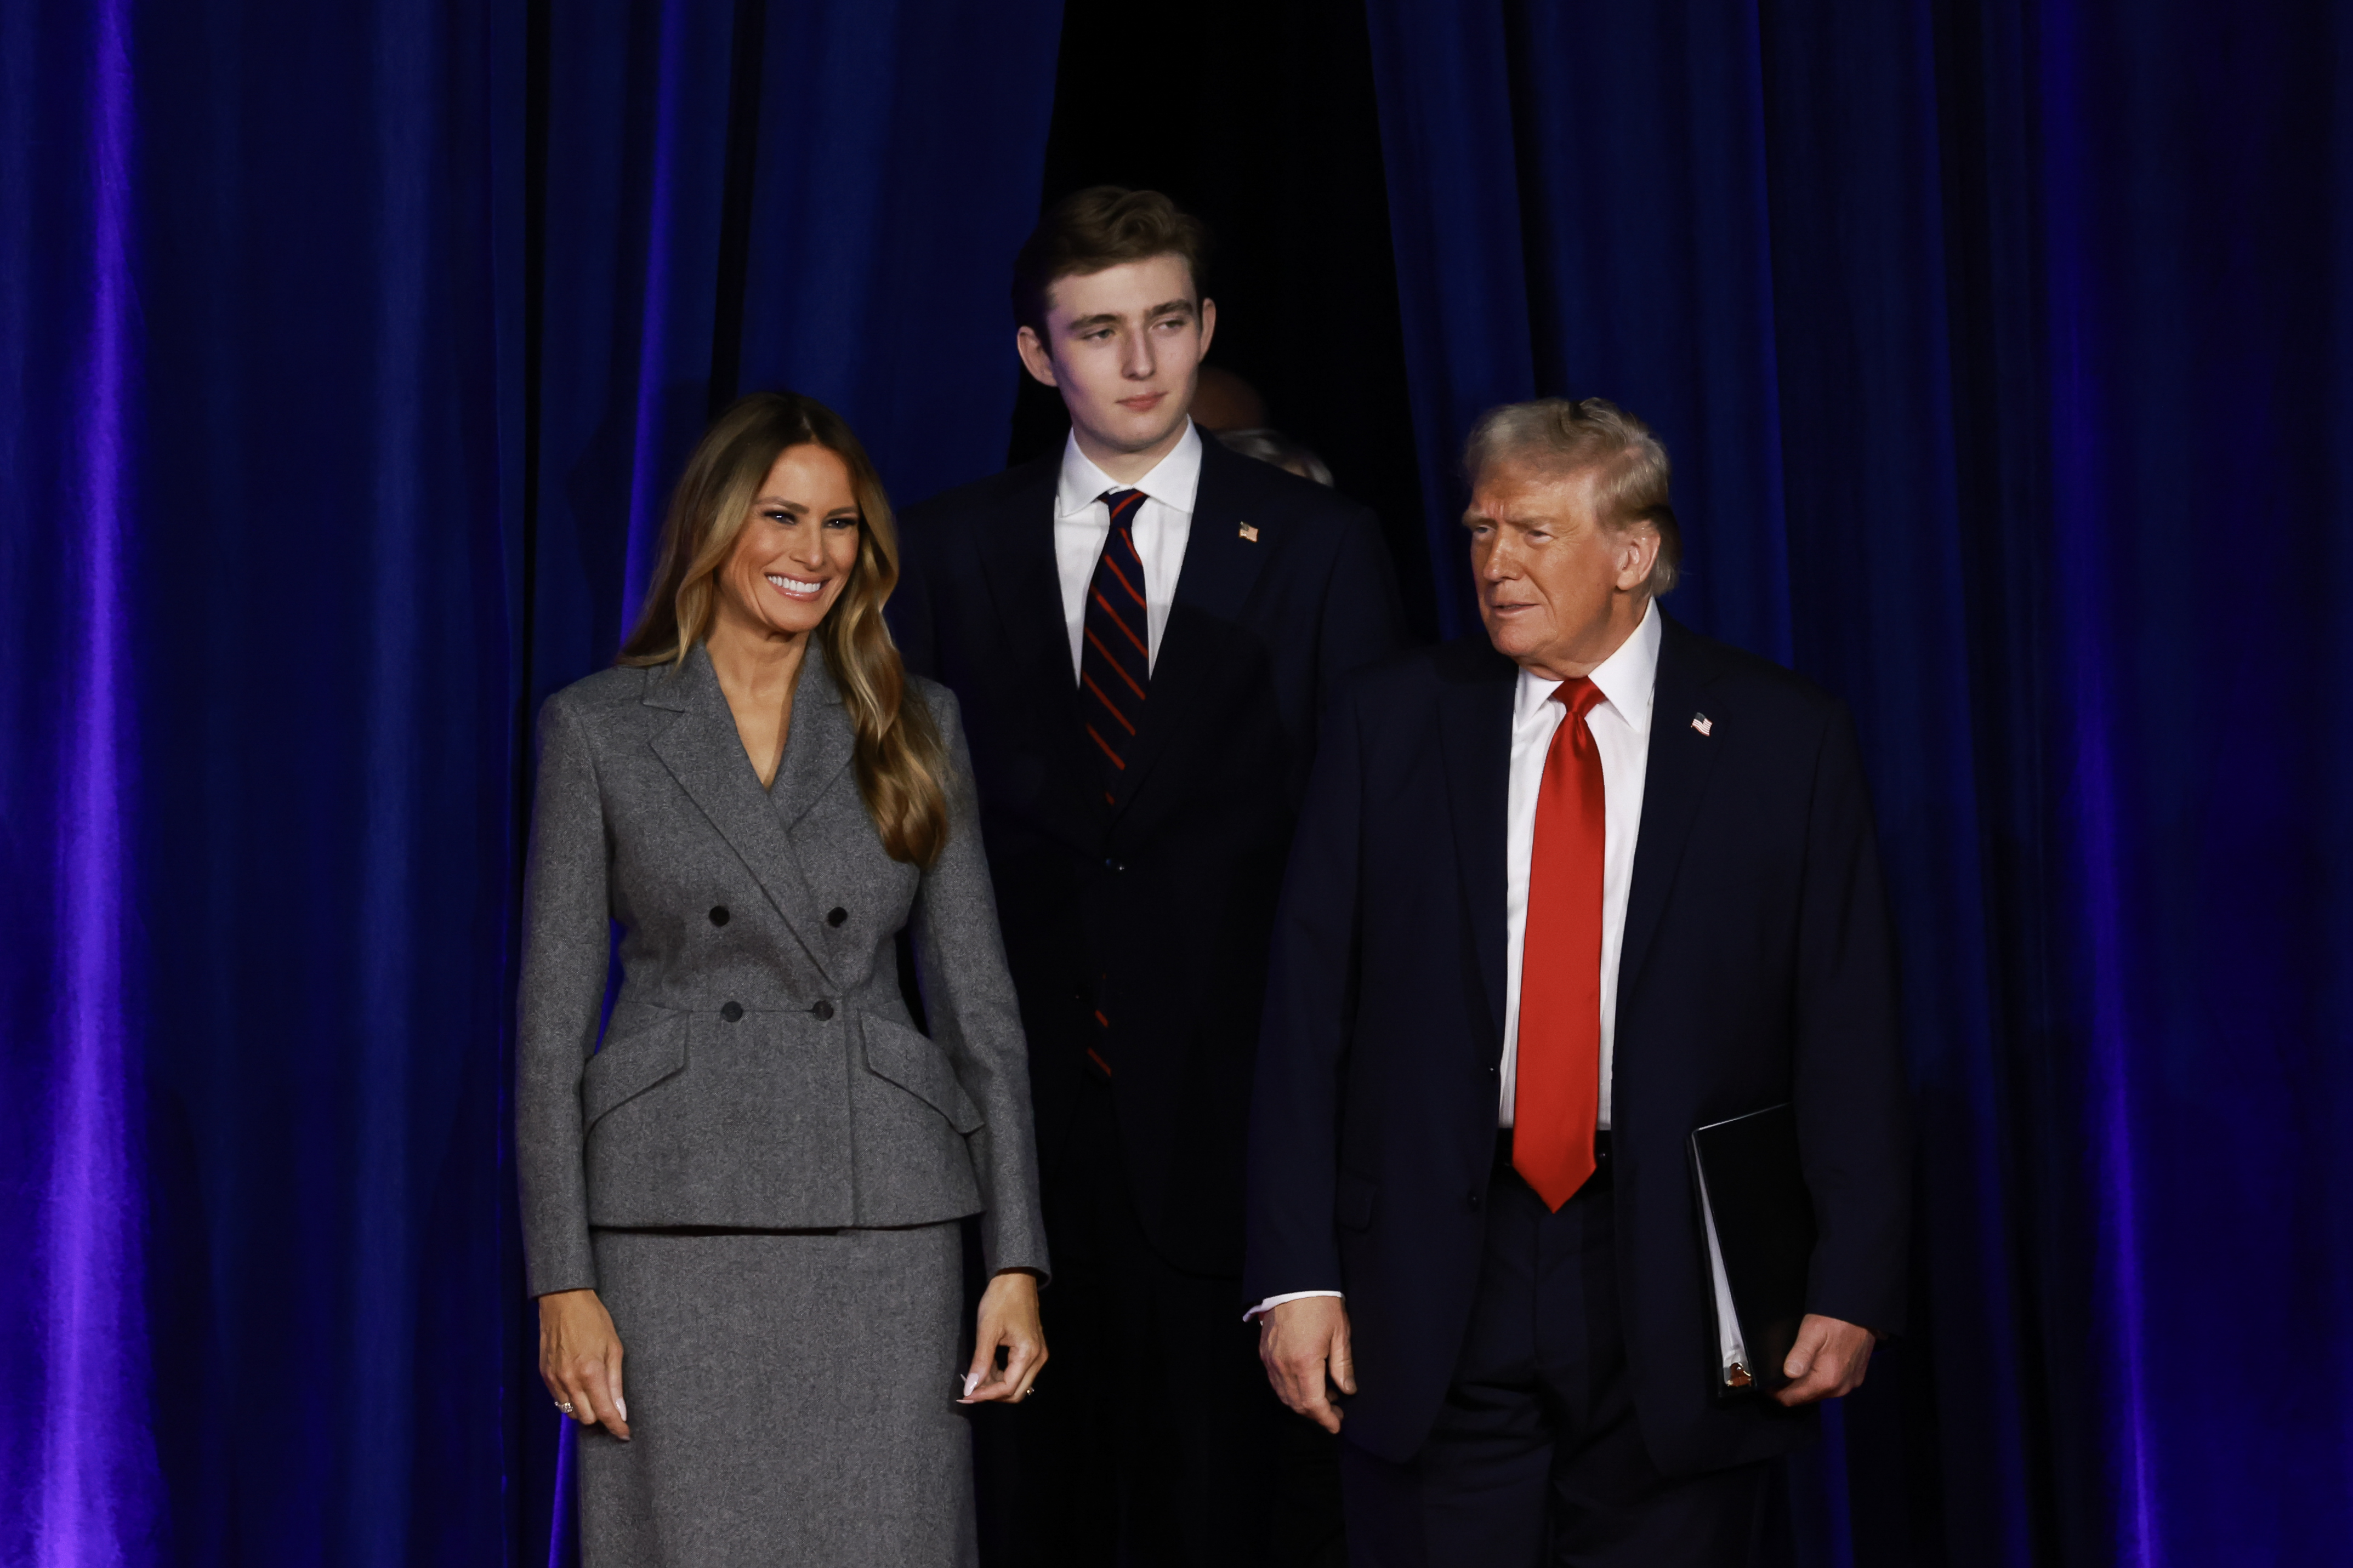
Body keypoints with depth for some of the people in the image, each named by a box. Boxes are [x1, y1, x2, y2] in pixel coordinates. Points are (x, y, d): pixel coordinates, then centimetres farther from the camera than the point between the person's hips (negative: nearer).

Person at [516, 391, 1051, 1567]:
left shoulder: (914, 728, 9)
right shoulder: (598, 728, 4)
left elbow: (979, 1003, 7)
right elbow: (552, 1018, 2)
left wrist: (1016, 1261, 0)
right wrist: (563, 1283, -6)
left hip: (883, 1227, 1)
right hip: (678, 1225, -1)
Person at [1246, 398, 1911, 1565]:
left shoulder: (1783, 742, 1)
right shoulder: (1389, 724, 5)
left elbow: (1848, 1035, 0)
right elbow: (1306, 1013, 3)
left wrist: (1853, 1289, -7)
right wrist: (1296, 1273, -4)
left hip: (1679, 1294, -1)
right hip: (1437, 1287, 1)